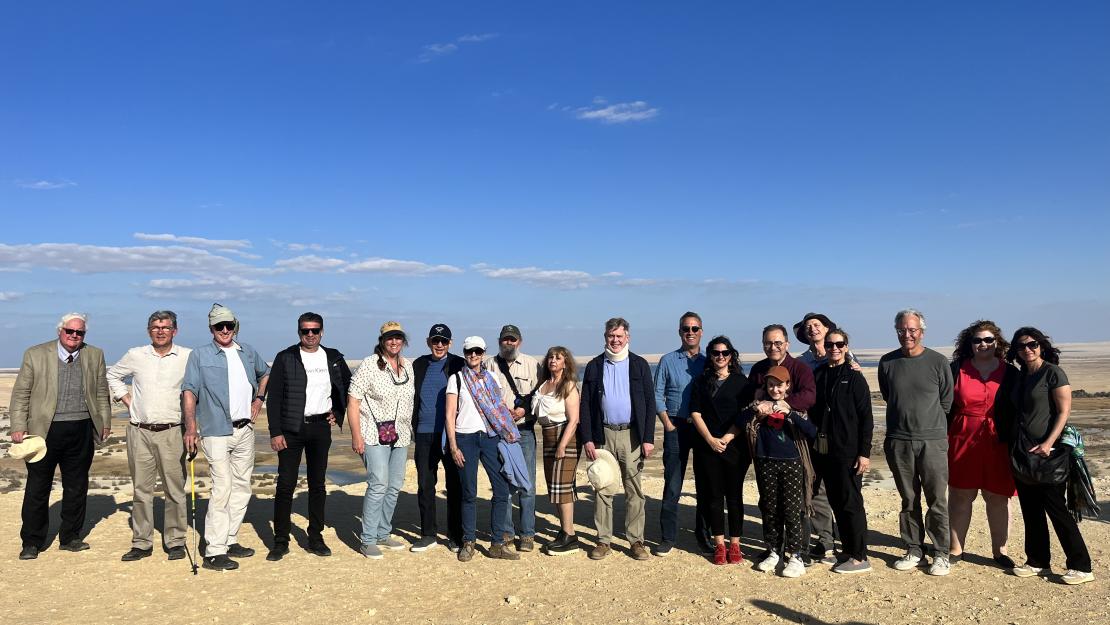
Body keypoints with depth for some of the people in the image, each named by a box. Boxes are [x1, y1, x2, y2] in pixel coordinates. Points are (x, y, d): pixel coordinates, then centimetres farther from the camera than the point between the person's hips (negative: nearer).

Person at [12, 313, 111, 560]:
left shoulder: (95, 355, 7)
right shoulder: (35, 354, 0)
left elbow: (101, 392, 12)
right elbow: (21, 393, 1)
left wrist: (105, 423, 8)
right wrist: (18, 427, -6)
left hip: (81, 431, 2)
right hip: (45, 430, -2)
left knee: (77, 487, 10)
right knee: (37, 488, 5)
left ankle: (70, 537, 23)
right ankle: (32, 542, 18)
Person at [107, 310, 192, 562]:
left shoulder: (188, 357, 0)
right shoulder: (135, 355, 6)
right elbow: (113, 375, 22)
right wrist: (127, 399, 11)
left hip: (171, 432, -2)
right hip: (140, 432, 2)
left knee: (175, 489, 1)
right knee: (141, 489, 8)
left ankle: (175, 541, 11)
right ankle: (141, 543, 18)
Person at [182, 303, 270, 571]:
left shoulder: (248, 352, 11)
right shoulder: (200, 355, -3)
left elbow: (265, 374, 29)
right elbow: (189, 391, -8)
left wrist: (259, 398, 13)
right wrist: (191, 426, -18)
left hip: (245, 430, 6)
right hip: (216, 431, -6)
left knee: (242, 487, 10)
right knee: (222, 488, -12)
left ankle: (230, 541, 22)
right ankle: (214, 552, -6)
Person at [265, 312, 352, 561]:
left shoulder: (334, 358, 6)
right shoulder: (285, 358, -2)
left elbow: (347, 387, 20)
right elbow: (274, 398, -4)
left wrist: (338, 413, 9)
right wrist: (275, 432, -9)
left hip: (321, 428, 3)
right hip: (291, 429, -2)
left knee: (318, 484, 8)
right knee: (285, 484, -2)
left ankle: (315, 538, 18)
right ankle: (280, 541, 9)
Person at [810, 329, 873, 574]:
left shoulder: (854, 377, -5)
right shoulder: (818, 374, 9)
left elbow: (866, 417, -7)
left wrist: (864, 452, -12)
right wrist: (815, 440, 6)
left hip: (848, 450, -5)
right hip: (823, 449, 5)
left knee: (850, 502, -1)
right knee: (835, 502, 11)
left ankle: (859, 558, 8)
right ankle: (848, 551, 23)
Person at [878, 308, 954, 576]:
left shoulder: (938, 362, -2)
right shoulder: (887, 362, 5)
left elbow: (947, 401, 7)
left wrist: (928, 421, 11)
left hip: (932, 440, -2)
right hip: (898, 441, 2)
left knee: (937, 500, 0)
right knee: (909, 500, 10)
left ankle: (941, 553, 11)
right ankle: (913, 549, 21)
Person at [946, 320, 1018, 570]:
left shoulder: (1010, 374, 5)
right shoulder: (957, 370, 3)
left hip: (998, 444, 0)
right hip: (962, 441, 0)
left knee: (998, 497, 6)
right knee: (960, 495, 4)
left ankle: (1000, 550, 20)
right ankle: (955, 549, 13)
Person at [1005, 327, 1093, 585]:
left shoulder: (1053, 373, -7)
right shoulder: (1020, 377, 13)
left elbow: (1064, 411, -11)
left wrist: (1048, 443, -21)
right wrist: (1013, 446, 10)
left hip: (1046, 451, -7)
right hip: (1021, 451, 7)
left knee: (1056, 508, -3)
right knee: (1030, 510, 10)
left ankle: (1081, 566, 7)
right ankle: (1037, 561, 20)